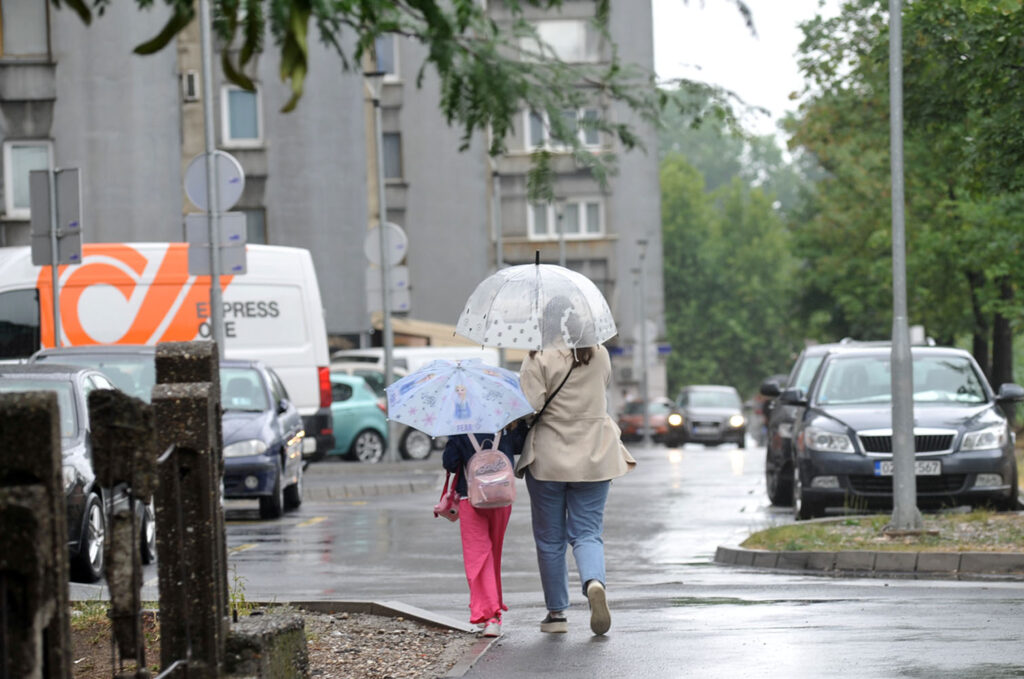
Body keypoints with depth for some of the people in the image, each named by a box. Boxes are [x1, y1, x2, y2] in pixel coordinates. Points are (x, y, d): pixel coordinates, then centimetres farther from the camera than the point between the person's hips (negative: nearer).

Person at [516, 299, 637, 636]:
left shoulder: (539, 360, -12)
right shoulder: (600, 355, 2)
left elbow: (531, 407, -17)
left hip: (548, 458, -3)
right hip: (594, 456, 3)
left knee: (549, 538, 10)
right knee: (587, 532, 6)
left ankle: (556, 613, 15)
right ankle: (594, 582, -25)